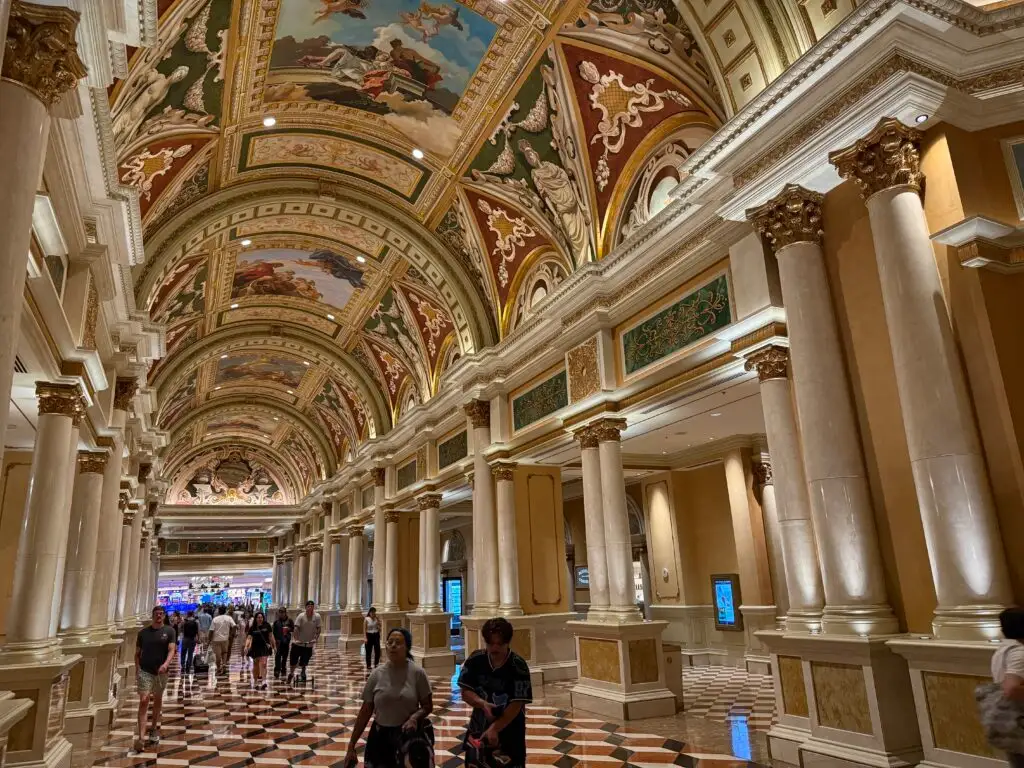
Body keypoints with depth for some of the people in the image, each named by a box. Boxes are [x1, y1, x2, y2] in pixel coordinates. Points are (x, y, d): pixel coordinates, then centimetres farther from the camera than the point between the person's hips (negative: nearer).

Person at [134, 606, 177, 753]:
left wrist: (166, 664, -29)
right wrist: (137, 669, -4)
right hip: (145, 671, -1)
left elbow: (172, 650, -11)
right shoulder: (143, 632, 1)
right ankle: (140, 737, -15)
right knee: (143, 702, -12)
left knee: (158, 700, 16)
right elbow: (137, 653, 7)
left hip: (161, 672, 1)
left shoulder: (169, 631, -2)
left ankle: (154, 728, 35)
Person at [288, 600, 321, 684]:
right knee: (293, 660, 8)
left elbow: (318, 629, -5)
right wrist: (296, 639, -25)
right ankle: (291, 673, 31)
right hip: (297, 643, -1)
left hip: (309, 644, 1)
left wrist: (316, 639, -13)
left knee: (304, 663, 9)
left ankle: (302, 675, 30)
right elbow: (296, 628, -18)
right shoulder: (301, 616, -14)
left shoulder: (317, 616, -10)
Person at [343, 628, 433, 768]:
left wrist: (414, 717, -24)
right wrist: (351, 747, 2)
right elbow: (365, 712, 2)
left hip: (409, 734, -2)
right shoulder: (377, 674, -4)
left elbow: (428, 706, -3)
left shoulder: (417, 672, -11)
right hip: (380, 736, 2)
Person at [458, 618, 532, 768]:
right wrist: (483, 704, -23)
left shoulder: (518, 666, -18)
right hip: (478, 729, 3)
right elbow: (465, 692, -4)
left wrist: (495, 728, -24)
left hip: (509, 732, -3)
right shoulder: (475, 660, -8)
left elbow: (517, 704, -19)